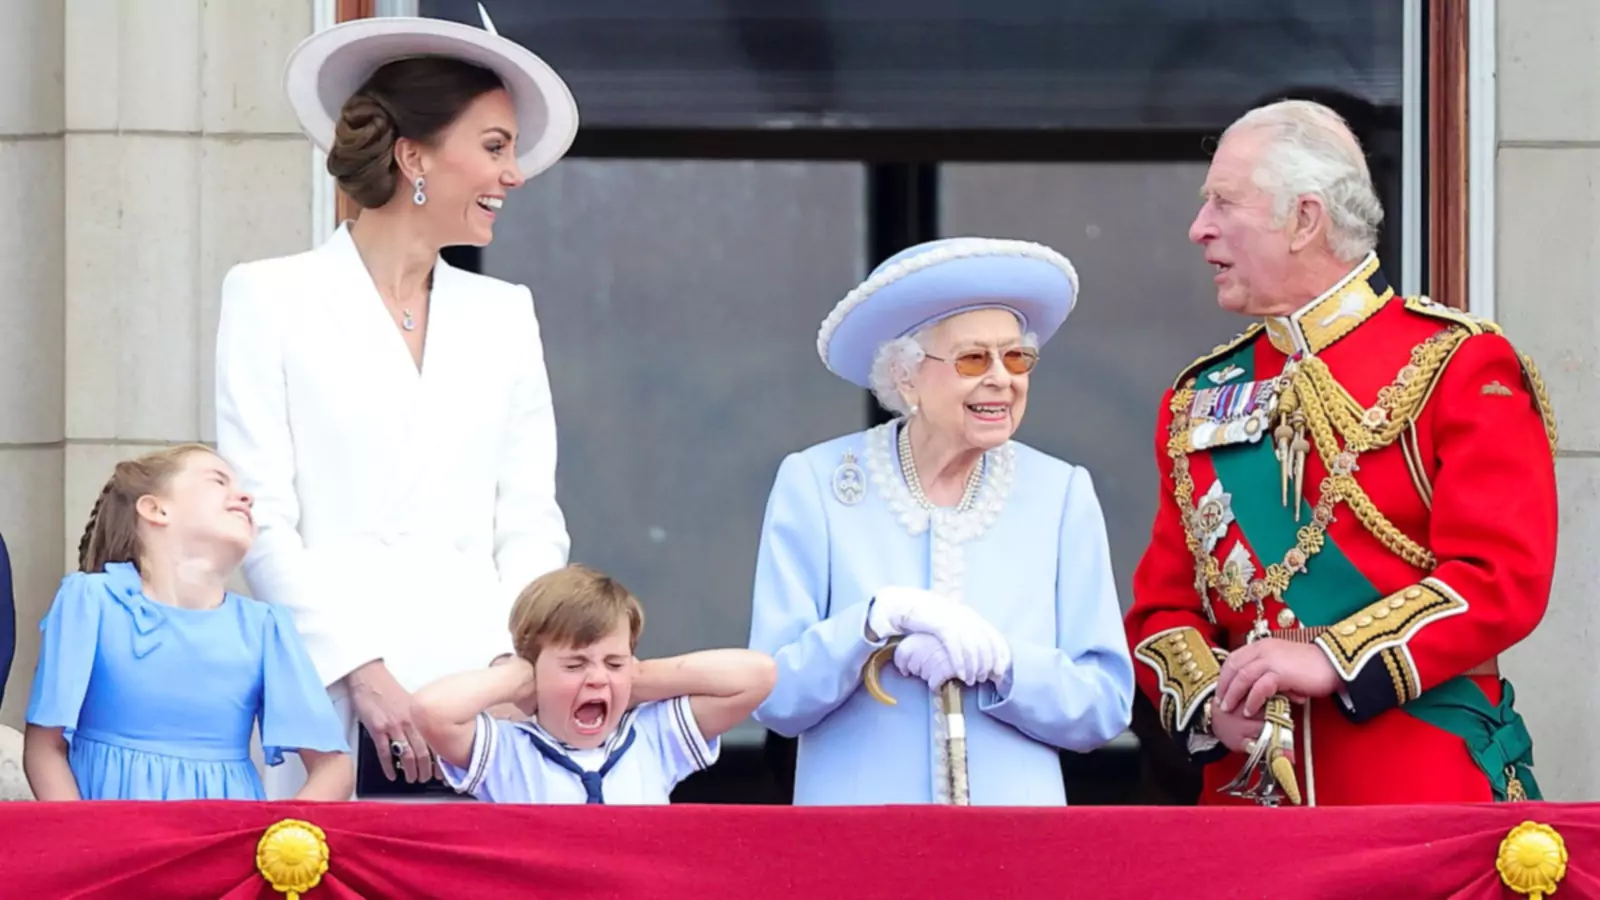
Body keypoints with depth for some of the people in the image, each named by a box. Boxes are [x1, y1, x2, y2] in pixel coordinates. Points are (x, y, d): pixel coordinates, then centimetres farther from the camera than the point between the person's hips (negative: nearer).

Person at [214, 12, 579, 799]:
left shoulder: (504, 313, 18)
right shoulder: (270, 299, 5)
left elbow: (530, 520, 13)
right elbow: (261, 520, -2)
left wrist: (510, 665, -4)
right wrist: (361, 671, -12)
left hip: (480, 705, 3)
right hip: (332, 707, -3)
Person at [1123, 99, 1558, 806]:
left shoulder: (1459, 366, -1)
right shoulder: (1201, 399, 15)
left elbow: (1504, 577, -11)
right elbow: (1161, 608, 14)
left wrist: (1331, 660, -19)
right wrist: (1209, 695, -8)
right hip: (1249, 788, 4)